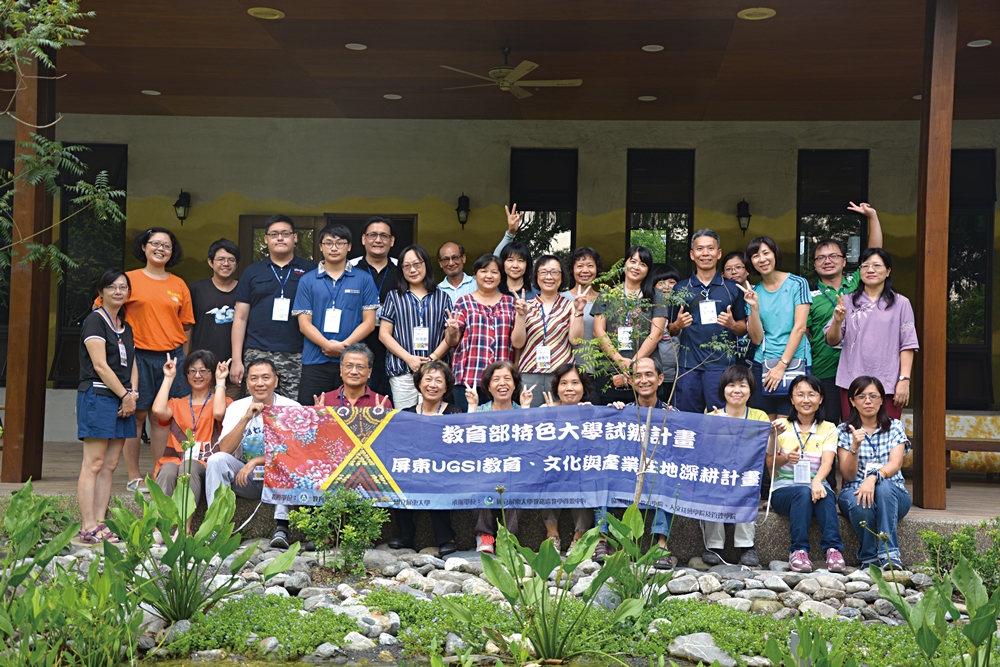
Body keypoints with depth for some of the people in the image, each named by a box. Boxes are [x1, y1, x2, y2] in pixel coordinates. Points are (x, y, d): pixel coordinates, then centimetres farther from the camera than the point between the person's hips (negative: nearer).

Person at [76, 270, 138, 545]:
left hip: (122, 400, 8)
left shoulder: (126, 327, 19)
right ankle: (88, 528, -8)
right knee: (94, 464, -9)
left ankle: (101, 525, 8)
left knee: (110, 466, 6)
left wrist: (132, 393, 0)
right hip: (97, 396, -8)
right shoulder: (95, 320, -4)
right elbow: (100, 366, -12)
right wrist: (126, 396, -10)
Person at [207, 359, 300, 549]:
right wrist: (246, 418, -23)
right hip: (245, 479, 2)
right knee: (216, 459, -23)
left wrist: (256, 462, -24)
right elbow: (225, 449, -13)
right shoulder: (237, 408, 0)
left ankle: (281, 527, -36)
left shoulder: (291, 408, -7)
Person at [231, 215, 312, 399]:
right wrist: (236, 360, 3)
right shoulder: (252, 272, 11)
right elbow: (240, 318, 10)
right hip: (257, 355, 1)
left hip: (296, 357, -1)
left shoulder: (309, 271, 7)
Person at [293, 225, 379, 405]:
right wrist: (328, 345, -14)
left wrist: (344, 345, -11)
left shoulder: (364, 279, 6)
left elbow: (369, 322, 2)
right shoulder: (307, 280, 7)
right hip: (315, 362, 0)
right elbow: (304, 323, 1)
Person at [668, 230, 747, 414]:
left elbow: (743, 329, 11)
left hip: (721, 365, -1)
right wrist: (678, 325, -8)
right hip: (688, 365, 1)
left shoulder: (732, 288, 7)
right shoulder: (680, 288, 10)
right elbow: (671, 330, 13)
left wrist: (732, 324, -10)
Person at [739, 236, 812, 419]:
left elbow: (799, 327, -6)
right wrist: (754, 306, -11)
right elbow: (757, 339, 2)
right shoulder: (754, 291, 9)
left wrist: (782, 366, -11)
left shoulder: (797, 283, 0)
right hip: (763, 365, 3)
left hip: (794, 363, -3)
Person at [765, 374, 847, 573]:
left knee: (825, 495, -34)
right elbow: (768, 464, 3)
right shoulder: (781, 427, 6)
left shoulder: (828, 429, 8)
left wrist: (817, 481, -32)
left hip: (816, 486, 1)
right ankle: (799, 551, -37)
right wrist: (785, 458, -20)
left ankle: (833, 550, -40)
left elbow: (827, 462, -9)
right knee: (803, 492, -35)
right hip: (783, 489, -1)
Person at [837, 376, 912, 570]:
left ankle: (890, 554, -35)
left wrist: (873, 478, -34)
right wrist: (855, 447, -24)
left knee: (883, 486, -35)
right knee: (859, 503, -36)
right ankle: (869, 558, -17)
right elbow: (848, 475, -6)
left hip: (892, 495, 0)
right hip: (854, 491, 0)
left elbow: (895, 463, -13)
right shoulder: (844, 430, 3)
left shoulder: (895, 427, 5)